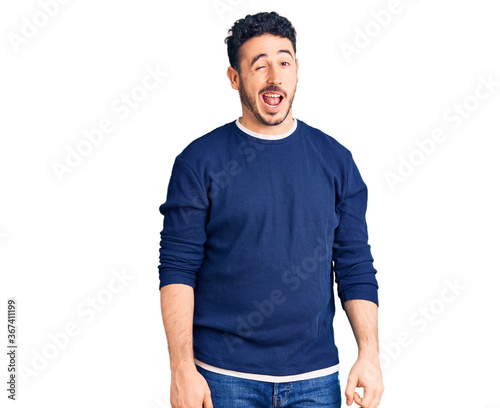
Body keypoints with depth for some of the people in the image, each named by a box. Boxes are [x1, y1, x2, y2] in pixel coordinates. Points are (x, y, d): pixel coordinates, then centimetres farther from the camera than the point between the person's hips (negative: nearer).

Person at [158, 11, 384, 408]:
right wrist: (183, 368, -11)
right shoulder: (199, 162, -4)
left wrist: (370, 354, -4)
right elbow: (178, 270, -6)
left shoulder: (336, 161, 3)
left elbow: (357, 268, 5)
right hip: (225, 376, -2)